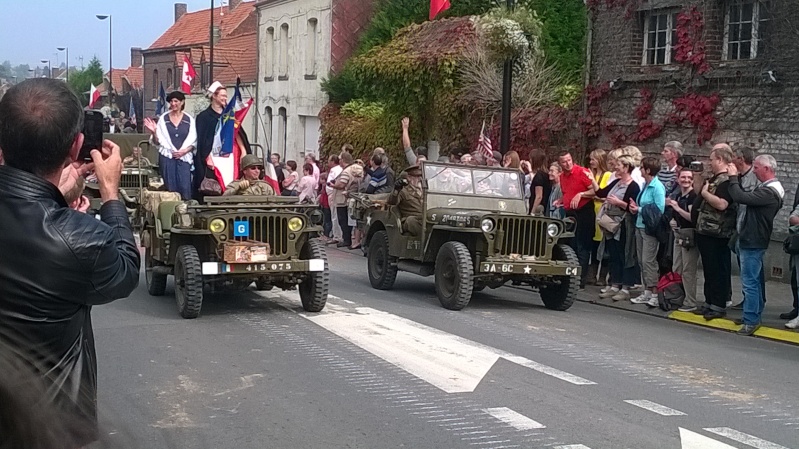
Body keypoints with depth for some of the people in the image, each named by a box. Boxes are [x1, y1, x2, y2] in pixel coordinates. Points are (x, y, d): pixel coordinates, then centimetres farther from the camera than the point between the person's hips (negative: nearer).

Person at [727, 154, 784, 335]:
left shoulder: (768, 192, -23)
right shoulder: (770, 188, 10)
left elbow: (740, 198, -29)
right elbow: (746, 198, 13)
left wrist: (733, 177, -15)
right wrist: (736, 178, 7)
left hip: (753, 243, -11)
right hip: (753, 241, 11)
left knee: (750, 282, -6)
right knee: (754, 281, 19)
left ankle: (751, 321, -2)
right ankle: (755, 316, 29)